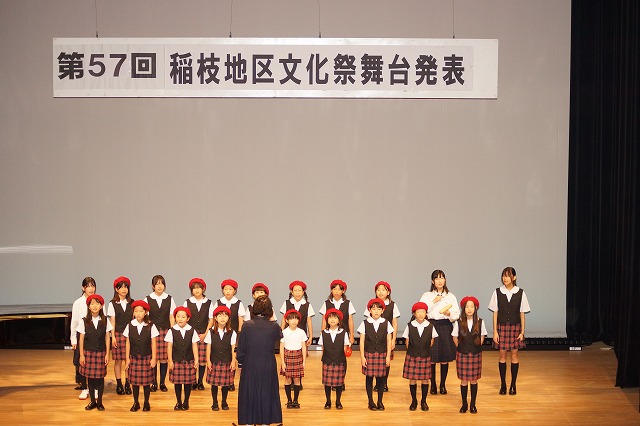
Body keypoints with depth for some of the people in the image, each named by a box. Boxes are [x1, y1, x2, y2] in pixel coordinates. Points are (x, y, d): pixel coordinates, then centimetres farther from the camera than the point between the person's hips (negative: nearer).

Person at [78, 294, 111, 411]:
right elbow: (81, 339, 2)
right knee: (90, 378, 5)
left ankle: (99, 402, 14)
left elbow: (107, 338, 2)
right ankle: (92, 401, 17)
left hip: (101, 353, 0)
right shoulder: (84, 322, -2)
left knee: (100, 377, 3)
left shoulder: (105, 321, -1)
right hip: (88, 353, 0)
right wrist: (81, 355, -1)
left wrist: (107, 354, 0)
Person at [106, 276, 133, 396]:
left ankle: (127, 384, 8)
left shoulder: (131, 303, 7)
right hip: (118, 334, -1)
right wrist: (113, 337, -5)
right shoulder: (113, 304, 2)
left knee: (129, 360, 0)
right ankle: (119, 385, 9)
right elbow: (112, 322, 1)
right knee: (118, 361, 1)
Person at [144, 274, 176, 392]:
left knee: (164, 357, 1)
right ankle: (154, 383, 9)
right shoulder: (147, 299, 2)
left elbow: (171, 317, 7)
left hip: (166, 331, 1)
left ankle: (162, 383, 11)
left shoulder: (169, 299, 6)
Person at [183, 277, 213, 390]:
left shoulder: (208, 303, 5)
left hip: (204, 335, 0)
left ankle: (200, 381, 8)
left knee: (203, 358, -2)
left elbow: (211, 320, 6)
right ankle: (192, 381, 7)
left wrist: (205, 333, -4)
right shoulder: (187, 302, 5)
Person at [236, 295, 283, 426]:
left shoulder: (247, 325, -11)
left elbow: (240, 349, -5)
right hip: (268, 367, 0)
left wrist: (240, 364, 9)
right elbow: (279, 337, 14)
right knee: (266, 394, 12)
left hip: (249, 367, 0)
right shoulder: (274, 327, -10)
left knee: (248, 395, 11)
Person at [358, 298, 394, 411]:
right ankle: (370, 402, 14)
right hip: (369, 354, -1)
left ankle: (380, 401, 17)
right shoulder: (365, 324, 0)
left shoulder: (386, 324, 2)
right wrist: (362, 356, -4)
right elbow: (362, 341, 1)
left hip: (382, 354, 1)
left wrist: (388, 356, 0)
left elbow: (389, 341, 4)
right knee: (369, 378, 3)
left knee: (381, 378, 3)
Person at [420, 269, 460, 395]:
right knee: (431, 358, -1)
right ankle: (433, 385, 10)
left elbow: (457, 315, 6)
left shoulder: (451, 296, 9)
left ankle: (443, 385, 13)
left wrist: (449, 314, -15)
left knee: (445, 358, 2)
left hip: (445, 327, 1)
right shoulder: (427, 296, 6)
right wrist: (434, 302, -10)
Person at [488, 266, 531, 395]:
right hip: (502, 327, 0)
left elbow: (522, 313, 1)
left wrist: (522, 332, -1)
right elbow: (495, 312, 1)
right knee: (502, 355, 4)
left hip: (515, 327, 0)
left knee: (514, 355, 4)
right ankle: (503, 384, 14)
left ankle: (513, 385, 14)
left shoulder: (520, 293, -3)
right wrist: (495, 331, -3)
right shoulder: (497, 292, -3)